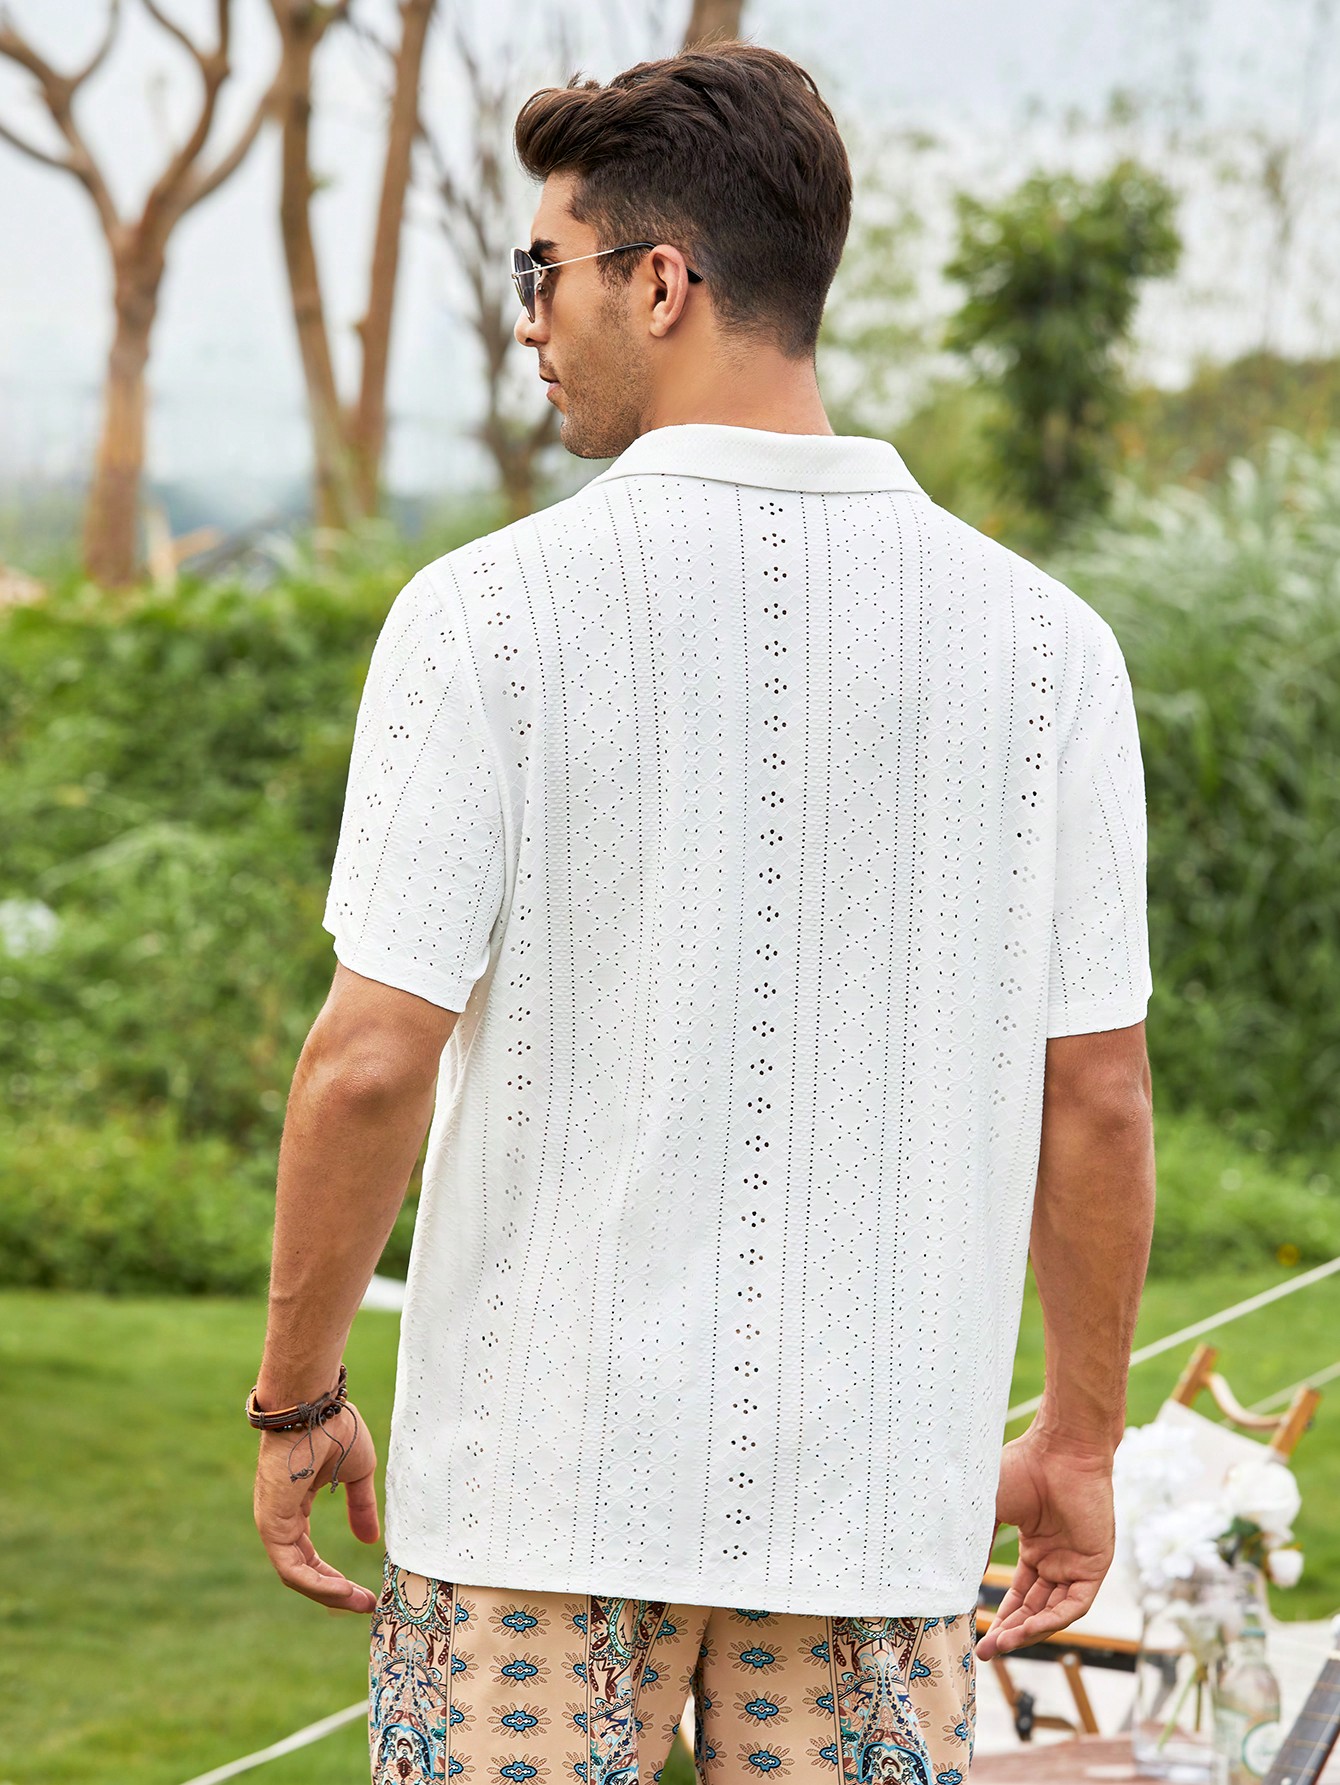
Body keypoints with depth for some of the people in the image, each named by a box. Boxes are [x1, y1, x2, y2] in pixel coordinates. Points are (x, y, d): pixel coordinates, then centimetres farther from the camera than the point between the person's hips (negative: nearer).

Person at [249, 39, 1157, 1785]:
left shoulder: (491, 613, -9)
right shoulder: (1043, 641, -1)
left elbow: (372, 1063, -10)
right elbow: (1098, 1093, 2)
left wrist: (297, 1401, 2)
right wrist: (1079, 1439, 13)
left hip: (544, 1471, -2)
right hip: (878, 1485, 2)